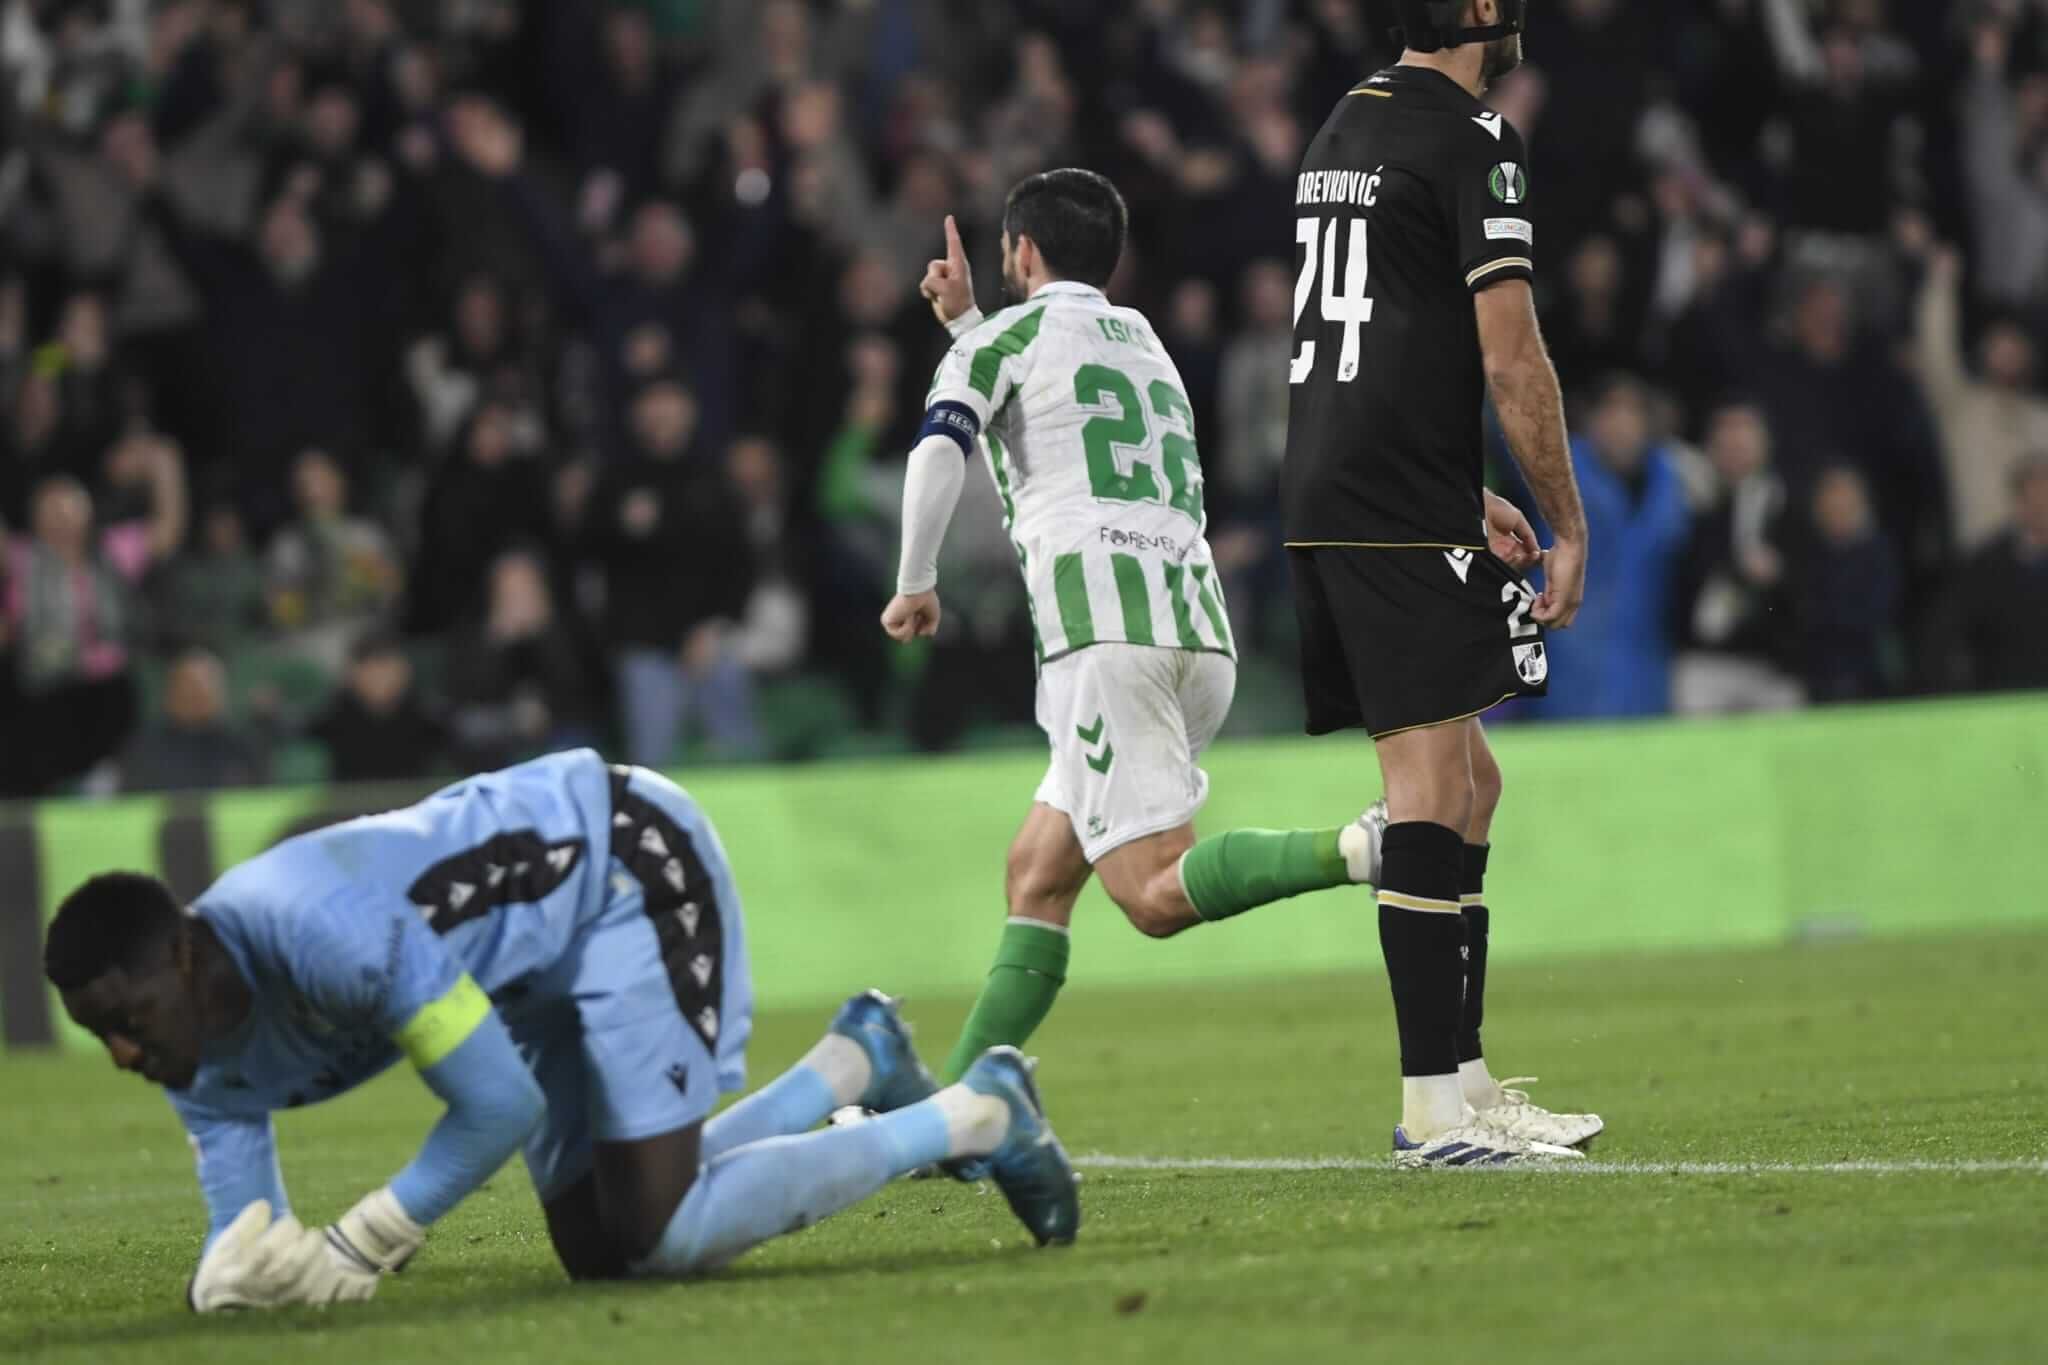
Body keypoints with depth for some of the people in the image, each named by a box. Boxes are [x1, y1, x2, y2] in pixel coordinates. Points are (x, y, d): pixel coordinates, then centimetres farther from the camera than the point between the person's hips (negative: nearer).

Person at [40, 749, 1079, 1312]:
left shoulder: (332, 929, -38)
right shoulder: (207, 1066, -10)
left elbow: (503, 1108, -31)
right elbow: (241, 1251, -4)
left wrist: (352, 1251, -29)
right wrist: (231, 1280, -29)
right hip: (552, 966, 9)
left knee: (664, 1240, -15)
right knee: (598, 1252, 8)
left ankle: (979, 1115, 1)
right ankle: (856, 1062, 23)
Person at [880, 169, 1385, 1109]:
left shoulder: (1013, 337, 8)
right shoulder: (1144, 342, 29)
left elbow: (941, 455, -8)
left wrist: (915, 583, 3)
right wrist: (965, 321, 45)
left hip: (1103, 633, -8)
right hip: (1201, 632, 8)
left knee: (1157, 895, -17)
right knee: (1035, 879, 14)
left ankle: (1360, 849, -39)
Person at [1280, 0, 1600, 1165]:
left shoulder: (1346, 128, 19)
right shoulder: (1475, 141, -9)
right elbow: (1511, 360, -13)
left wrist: (1468, 496, 26)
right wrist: (1569, 524, -5)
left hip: (1322, 501, 9)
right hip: (1403, 513, -9)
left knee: (1467, 783, 14)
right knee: (1432, 789, -9)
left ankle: (1464, 1080, 15)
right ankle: (1437, 1105, -11)